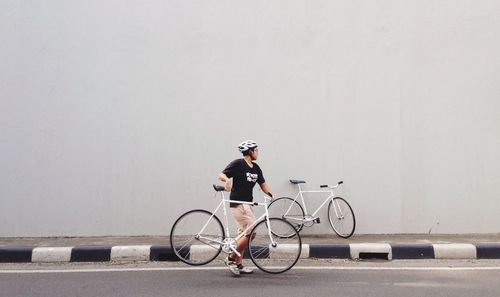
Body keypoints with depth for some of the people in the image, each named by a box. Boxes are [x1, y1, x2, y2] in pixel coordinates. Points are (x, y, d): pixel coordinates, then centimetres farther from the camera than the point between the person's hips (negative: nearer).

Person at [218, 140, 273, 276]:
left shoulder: (256, 168, 12)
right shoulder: (238, 164, -10)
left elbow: (263, 184, 11)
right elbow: (221, 175, -14)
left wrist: (271, 194, -6)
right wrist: (227, 180, -36)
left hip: (247, 204, 9)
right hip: (238, 203, -9)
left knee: (243, 234, 12)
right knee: (251, 233, -11)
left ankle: (238, 265, 21)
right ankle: (231, 259, 2)